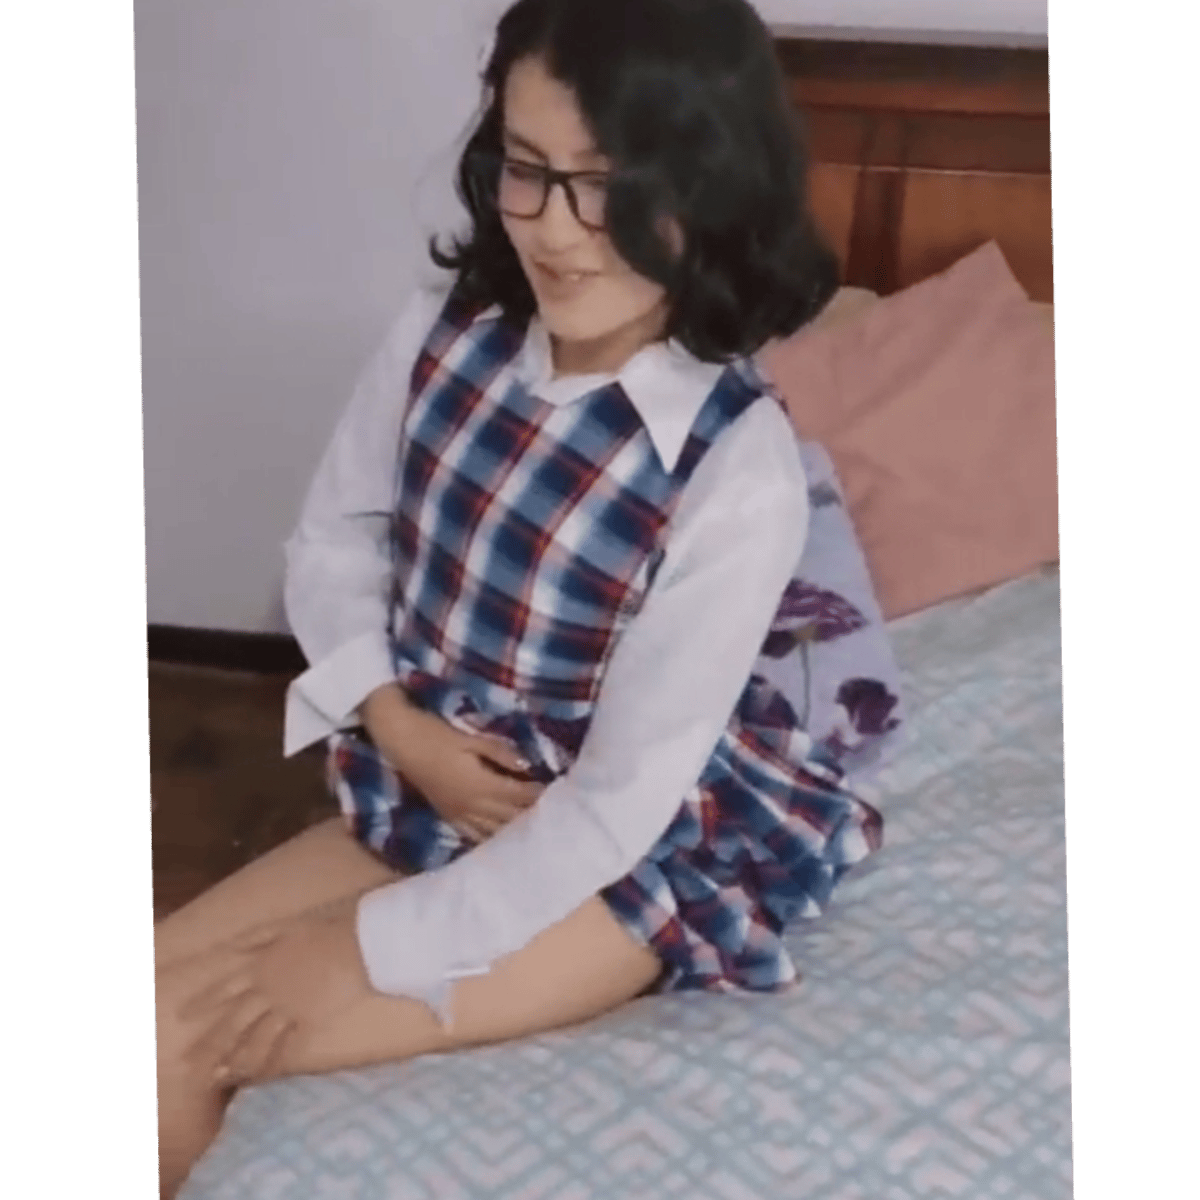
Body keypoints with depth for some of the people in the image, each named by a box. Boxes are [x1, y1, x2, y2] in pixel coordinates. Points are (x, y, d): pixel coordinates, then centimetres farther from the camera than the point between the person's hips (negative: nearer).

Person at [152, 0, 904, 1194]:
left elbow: (619, 804, -22)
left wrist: (371, 948, -18)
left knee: (174, 1045, -14)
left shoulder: (741, 468, -26)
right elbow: (332, 540, 7)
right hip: (423, 794, 6)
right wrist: (395, 723, -10)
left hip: (624, 868, -6)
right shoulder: (446, 328, -9)